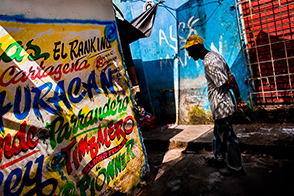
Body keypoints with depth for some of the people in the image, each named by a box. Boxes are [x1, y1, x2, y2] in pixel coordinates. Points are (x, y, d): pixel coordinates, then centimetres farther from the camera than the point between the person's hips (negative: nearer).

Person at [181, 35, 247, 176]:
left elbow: (227, 84, -24)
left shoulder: (208, 62, -22)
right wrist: (238, 99, 10)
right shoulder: (215, 56, 9)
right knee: (219, 132, 24)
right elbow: (231, 79, 9)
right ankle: (219, 156, 43)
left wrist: (238, 100, -6)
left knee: (227, 135, 4)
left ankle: (235, 167, 21)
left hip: (220, 106, -10)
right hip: (224, 104, 10)